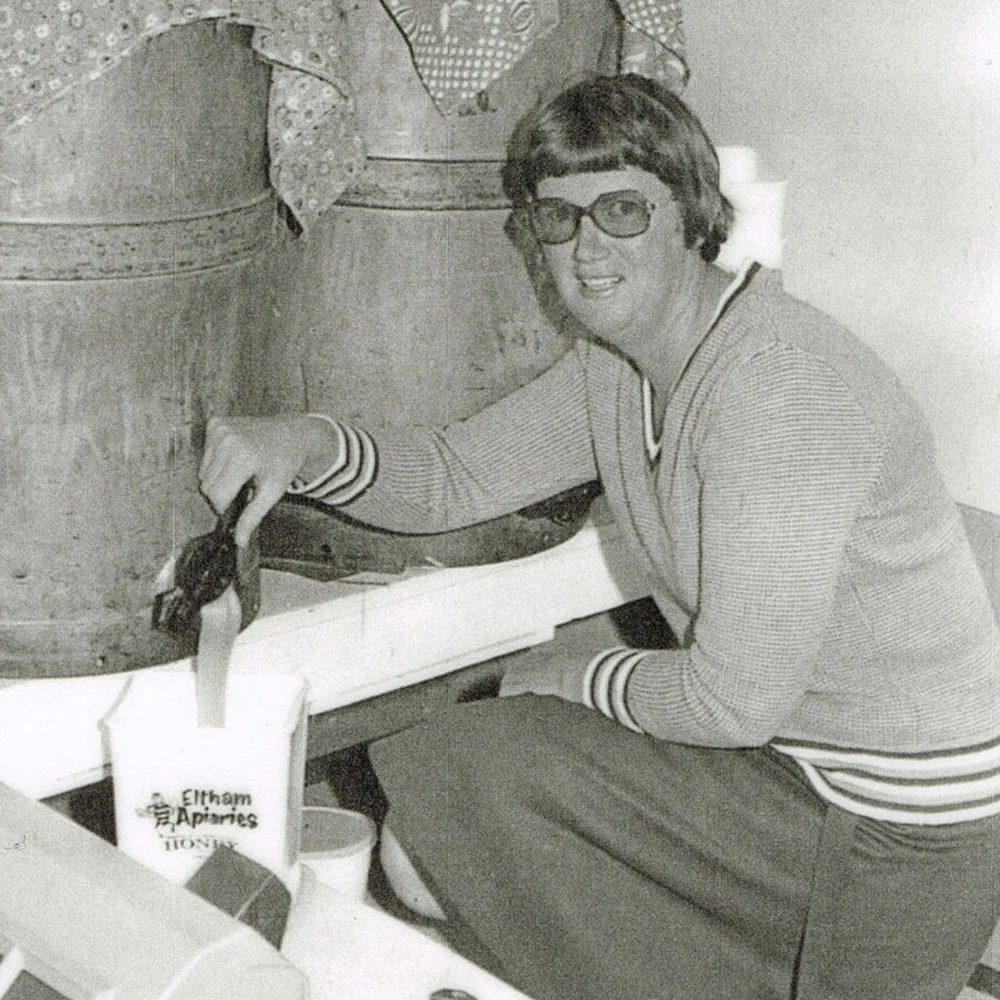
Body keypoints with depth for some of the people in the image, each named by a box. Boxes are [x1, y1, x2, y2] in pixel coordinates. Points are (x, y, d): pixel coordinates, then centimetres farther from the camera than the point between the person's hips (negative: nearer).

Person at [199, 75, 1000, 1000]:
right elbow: (455, 476, 8)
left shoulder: (778, 382, -26)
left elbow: (736, 698, -26)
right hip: (784, 753, 9)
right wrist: (308, 444, -12)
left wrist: (578, 680, -8)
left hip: (894, 837, -9)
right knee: (425, 852, 5)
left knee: (473, 777, -13)